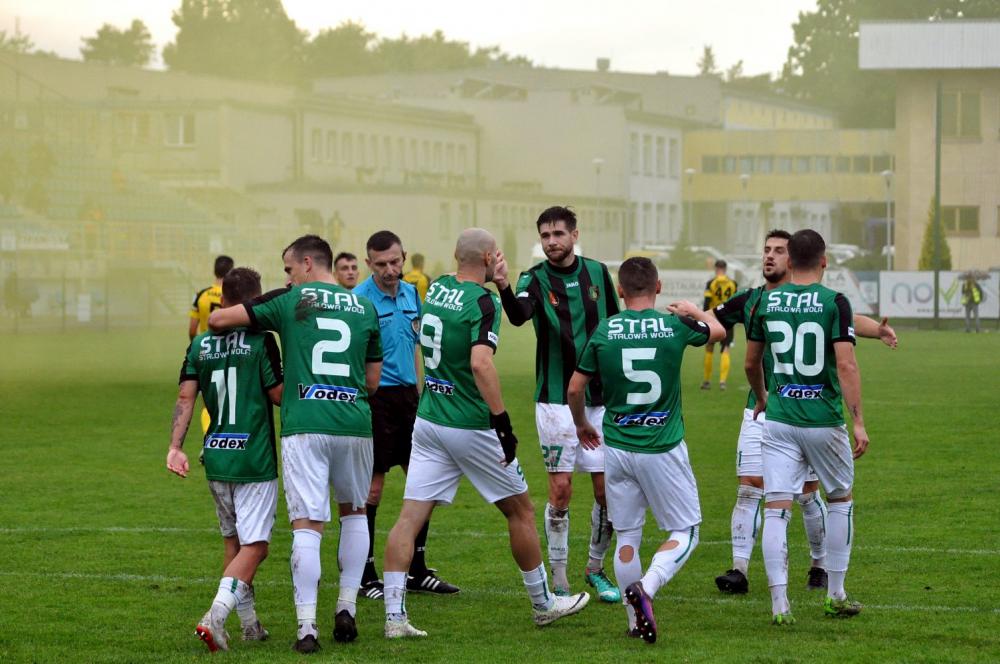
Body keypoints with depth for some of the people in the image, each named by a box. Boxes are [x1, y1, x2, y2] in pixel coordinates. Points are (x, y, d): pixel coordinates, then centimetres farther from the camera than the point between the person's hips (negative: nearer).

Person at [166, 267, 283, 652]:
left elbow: (186, 396, 0)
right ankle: (215, 616, -24)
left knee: (234, 543, 17)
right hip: (254, 459, -6)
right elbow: (279, 395, -7)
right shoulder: (261, 340, -9)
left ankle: (249, 624, 22)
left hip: (216, 458, 6)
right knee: (253, 546, -5)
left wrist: (175, 446, -2)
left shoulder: (201, 343, 6)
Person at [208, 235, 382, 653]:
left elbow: (218, 320, 4)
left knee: (307, 525, -3)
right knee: (354, 512, 24)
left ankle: (307, 627, -8)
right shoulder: (364, 308, 12)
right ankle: (347, 609, 19)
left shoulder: (288, 301, 3)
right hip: (354, 422, 3)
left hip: (304, 425, -3)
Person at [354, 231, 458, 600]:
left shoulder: (410, 294, 11)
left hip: (408, 395, 7)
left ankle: (416, 571, 19)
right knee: (373, 487, -4)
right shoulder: (360, 299, -12)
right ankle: (366, 576, 5)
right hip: (376, 399, -7)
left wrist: (419, 393, 18)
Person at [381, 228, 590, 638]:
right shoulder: (483, 302, -16)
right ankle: (543, 604, 24)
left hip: (428, 420, 6)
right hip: (471, 427, -6)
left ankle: (394, 616, -9)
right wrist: (502, 421, -28)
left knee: (410, 516, 0)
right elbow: (480, 362, -30)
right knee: (520, 511, 12)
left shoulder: (437, 288, 5)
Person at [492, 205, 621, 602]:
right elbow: (519, 315, -29)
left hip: (600, 398, 3)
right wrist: (503, 288, -50)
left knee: (607, 488, 2)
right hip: (555, 401, -3)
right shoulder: (535, 279, -7)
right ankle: (559, 581, 7)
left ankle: (596, 569, 21)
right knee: (560, 489, -4)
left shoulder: (597, 272, 4)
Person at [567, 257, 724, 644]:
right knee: (686, 532, 8)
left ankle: (636, 622, 15)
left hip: (617, 448, 2)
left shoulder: (603, 332, -3)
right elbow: (717, 330, 17)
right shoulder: (675, 327, -6)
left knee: (626, 537, 13)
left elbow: (575, 388, 4)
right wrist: (695, 310, 38)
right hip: (663, 449, -2)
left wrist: (581, 424, 24)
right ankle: (646, 587, -17)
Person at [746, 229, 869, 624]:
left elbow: (751, 362, 14)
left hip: (778, 419, 2)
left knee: (776, 509, 0)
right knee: (840, 500, 18)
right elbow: (845, 364, -15)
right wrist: (858, 422, -13)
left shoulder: (766, 302, 4)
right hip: (823, 420, -2)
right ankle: (836, 595, 21)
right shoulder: (834, 303, -8)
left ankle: (779, 603, -9)